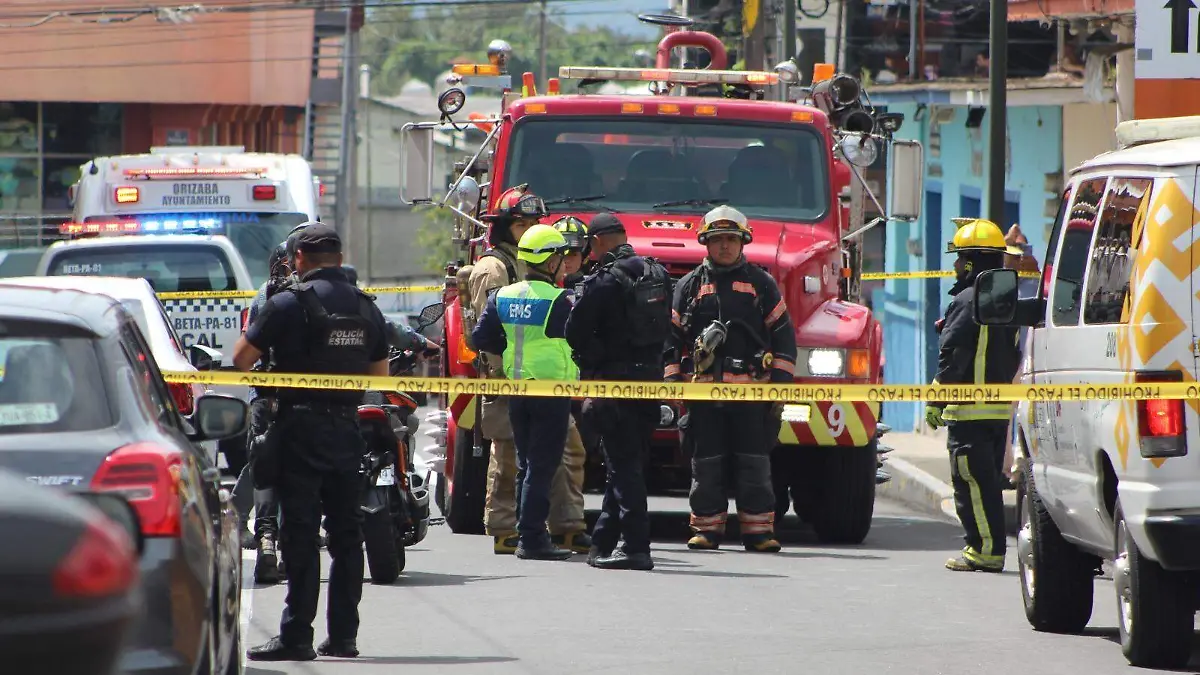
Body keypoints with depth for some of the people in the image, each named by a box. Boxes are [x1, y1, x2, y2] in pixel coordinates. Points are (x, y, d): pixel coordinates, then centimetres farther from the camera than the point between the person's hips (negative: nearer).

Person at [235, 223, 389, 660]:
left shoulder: (290, 303, -9)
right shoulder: (365, 307, 10)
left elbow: (241, 359, -8)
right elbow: (380, 372, 16)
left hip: (301, 427, -5)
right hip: (348, 425, 5)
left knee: (300, 534, -6)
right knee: (346, 533, 9)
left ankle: (296, 636, -8)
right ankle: (343, 635, 10)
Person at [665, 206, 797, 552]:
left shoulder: (761, 284, 10)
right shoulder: (690, 286, 12)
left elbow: (783, 334, 10)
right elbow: (671, 336, 12)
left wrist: (779, 380, 2)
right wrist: (672, 380, 3)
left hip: (752, 391, -1)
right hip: (704, 391, 1)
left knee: (755, 462, -1)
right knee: (706, 462, 1)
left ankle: (758, 529, 2)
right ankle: (706, 527, 8)